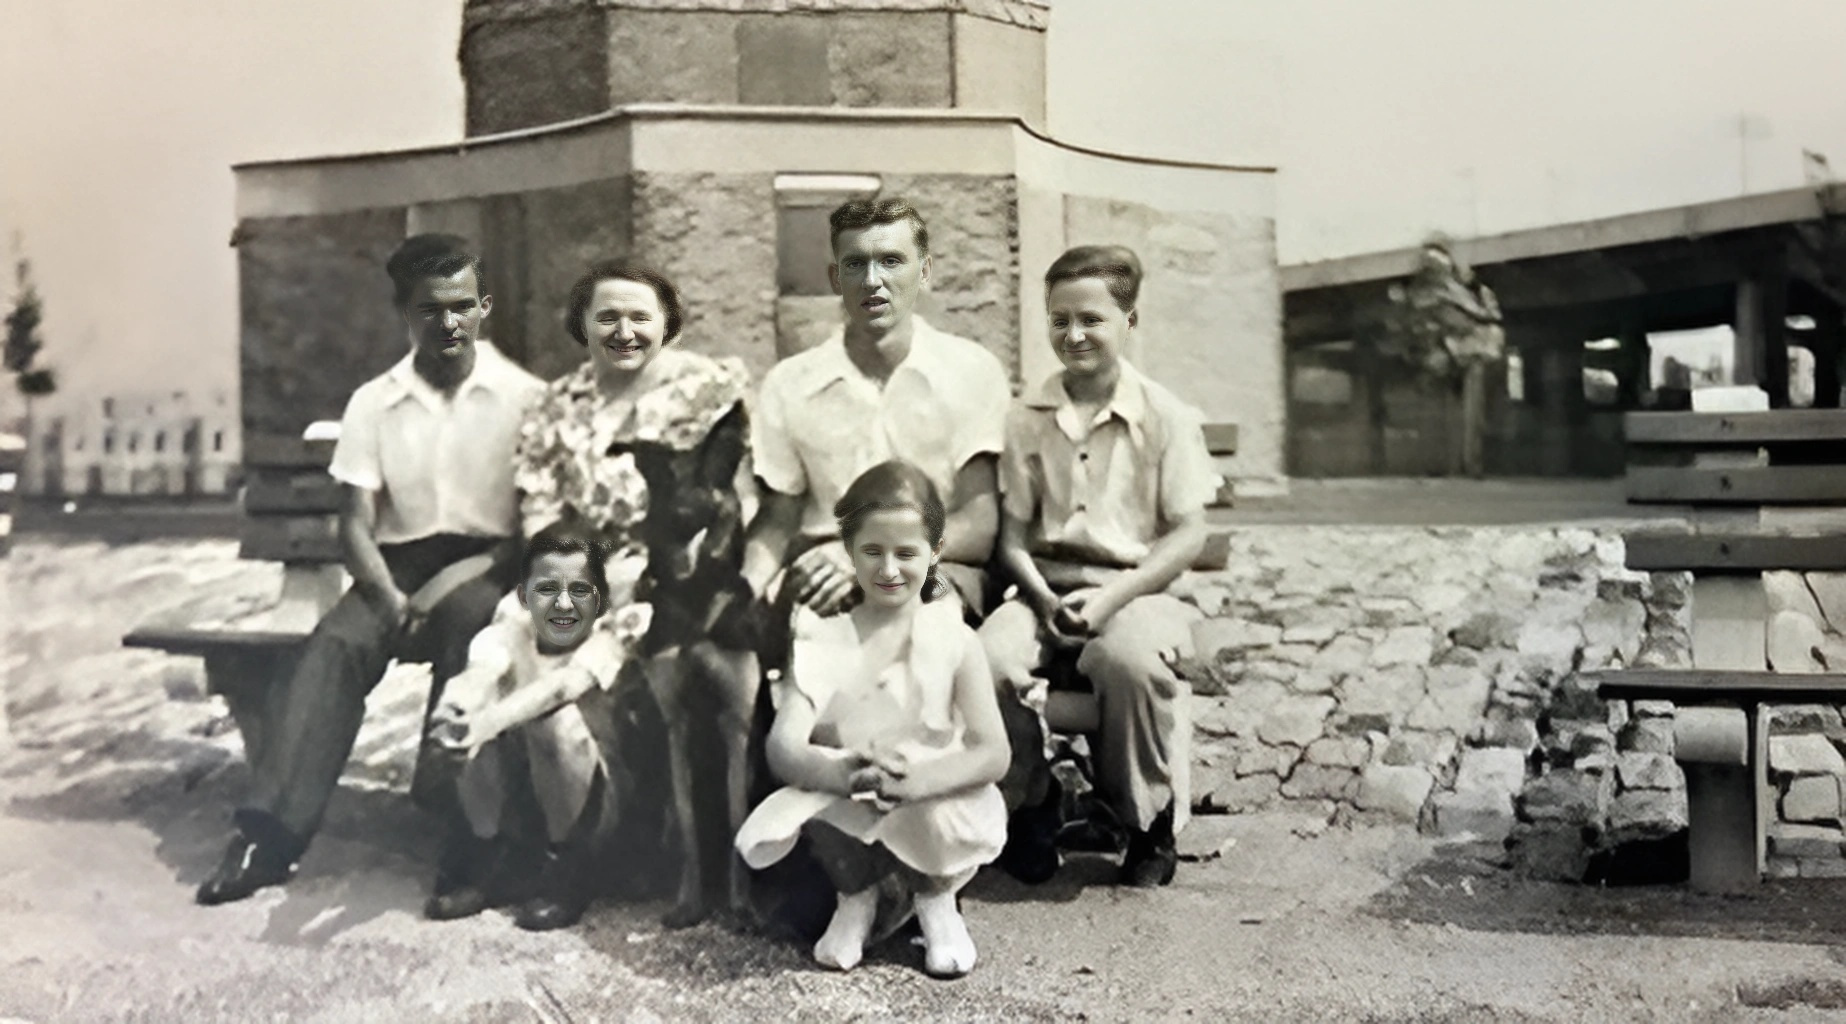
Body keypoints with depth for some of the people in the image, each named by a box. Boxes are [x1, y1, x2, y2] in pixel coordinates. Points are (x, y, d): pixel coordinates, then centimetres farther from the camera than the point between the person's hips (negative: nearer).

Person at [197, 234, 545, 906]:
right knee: (334, 645, -27)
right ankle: (271, 833, -33)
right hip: (398, 567, 3)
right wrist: (391, 598, -18)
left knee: (465, 619, -36)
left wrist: (454, 580, -18)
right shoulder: (373, 403, 9)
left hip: (487, 568, -3)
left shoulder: (523, 397, 2)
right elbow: (356, 525, 3)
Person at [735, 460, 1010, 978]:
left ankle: (935, 896, 6)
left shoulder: (954, 640, -3)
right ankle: (857, 891, 6)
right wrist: (846, 774, -36)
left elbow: (993, 753, -14)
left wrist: (914, 780, -34)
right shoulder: (822, 638, -1)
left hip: (934, 800, -1)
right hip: (844, 806, 1)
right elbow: (783, 747, -13)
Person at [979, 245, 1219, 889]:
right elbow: (1013, 534, 7)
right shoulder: (1027, 420, 8)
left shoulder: (1166, 417, 0)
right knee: (988, 657, -28)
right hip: (1046, 589, 3)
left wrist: (1113, 596, -15)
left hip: (1137, 587, -3)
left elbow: (1187, 534, -3)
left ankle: (1150, 825, -10)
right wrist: (1044, 598, -12)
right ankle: (1023, 811, 0)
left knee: (1128, 658, -37)